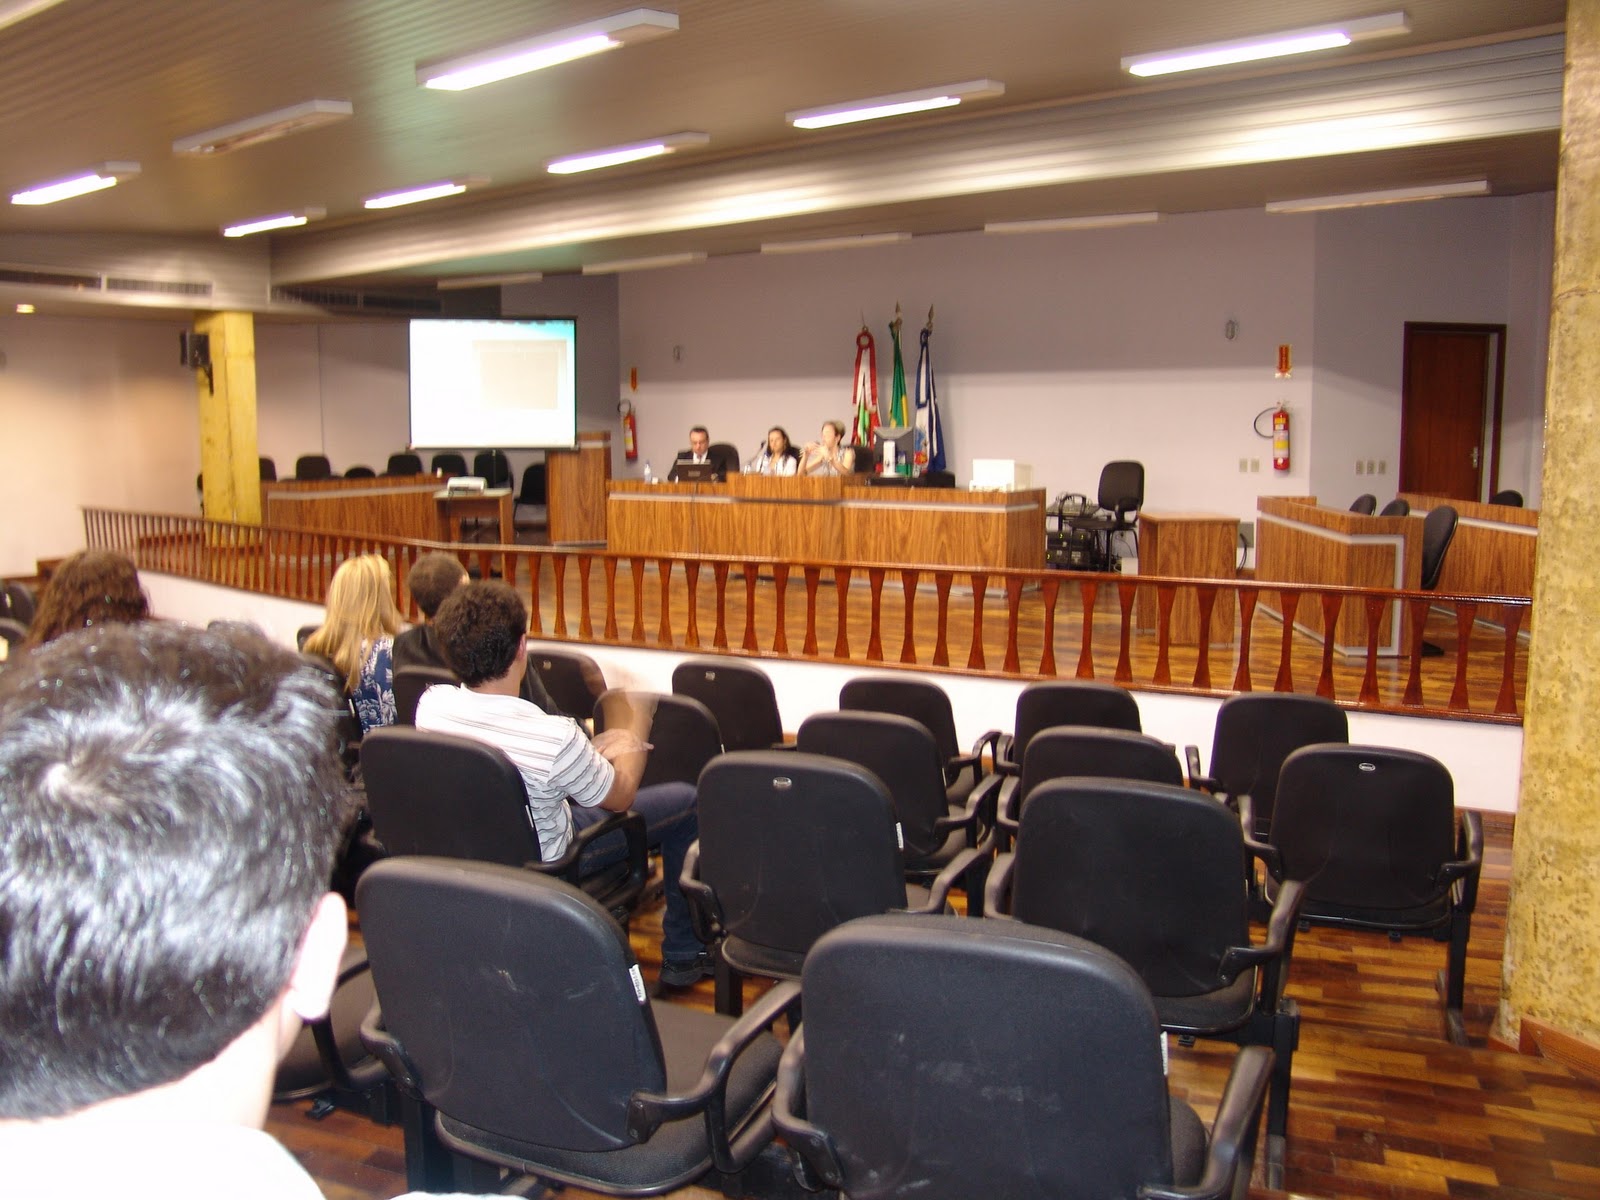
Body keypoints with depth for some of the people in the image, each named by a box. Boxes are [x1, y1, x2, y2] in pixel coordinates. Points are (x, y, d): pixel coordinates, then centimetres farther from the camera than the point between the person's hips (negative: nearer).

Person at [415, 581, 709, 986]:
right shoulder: (555, 738, -36)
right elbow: (619, 797, -14)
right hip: (541, 863, -6)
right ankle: (683, 956, 22)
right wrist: (634, 744, 6)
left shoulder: (429, 705, -18)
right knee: (686, 801, 7)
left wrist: (589, 752, 6)